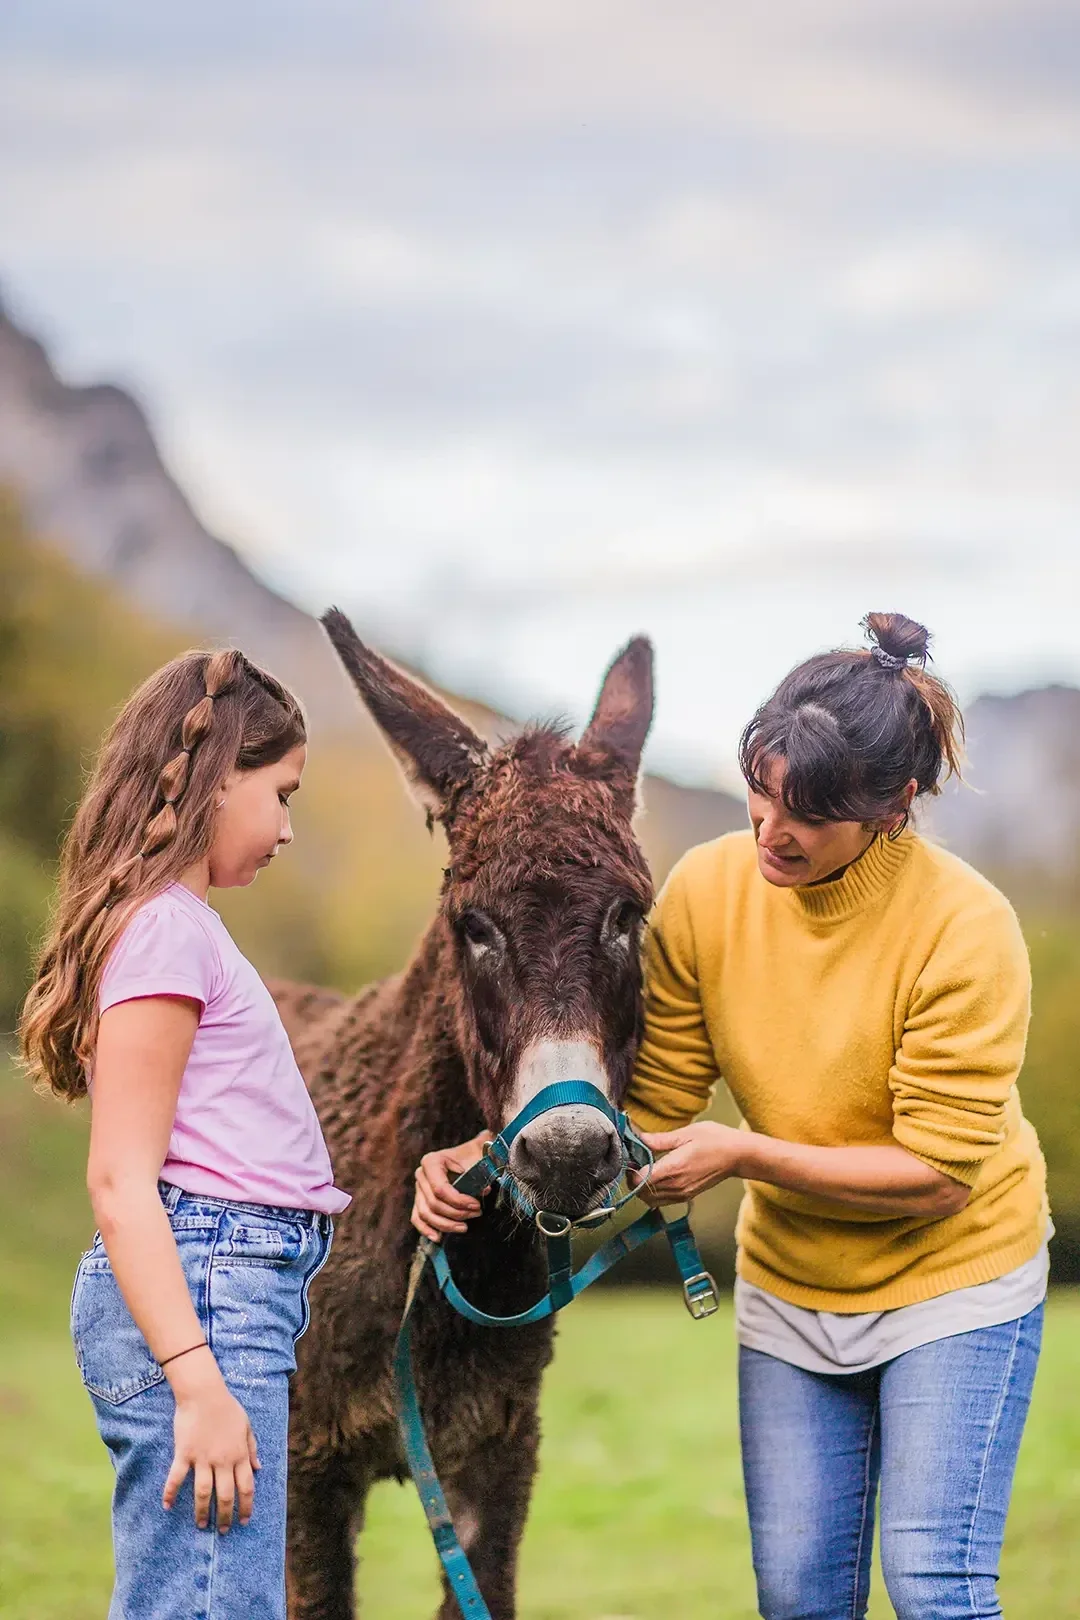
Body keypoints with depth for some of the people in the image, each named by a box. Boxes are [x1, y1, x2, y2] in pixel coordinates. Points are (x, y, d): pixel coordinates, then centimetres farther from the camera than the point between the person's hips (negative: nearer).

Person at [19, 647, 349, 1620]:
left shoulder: (176, 921, 19)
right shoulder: (169, 927, -9)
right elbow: (120, 1179, -15)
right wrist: (197, 1382, -21)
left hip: (230, 1282, 10)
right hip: (205, 1284, -10)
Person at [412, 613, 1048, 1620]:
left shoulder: (965, 926, -24)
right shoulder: (705, 892, -11)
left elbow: (939, 1171, -22)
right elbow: (653, 1103, -4)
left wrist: (743, 1154, -27)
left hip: (951, 1280, -4)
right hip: (788, 1287, 4)